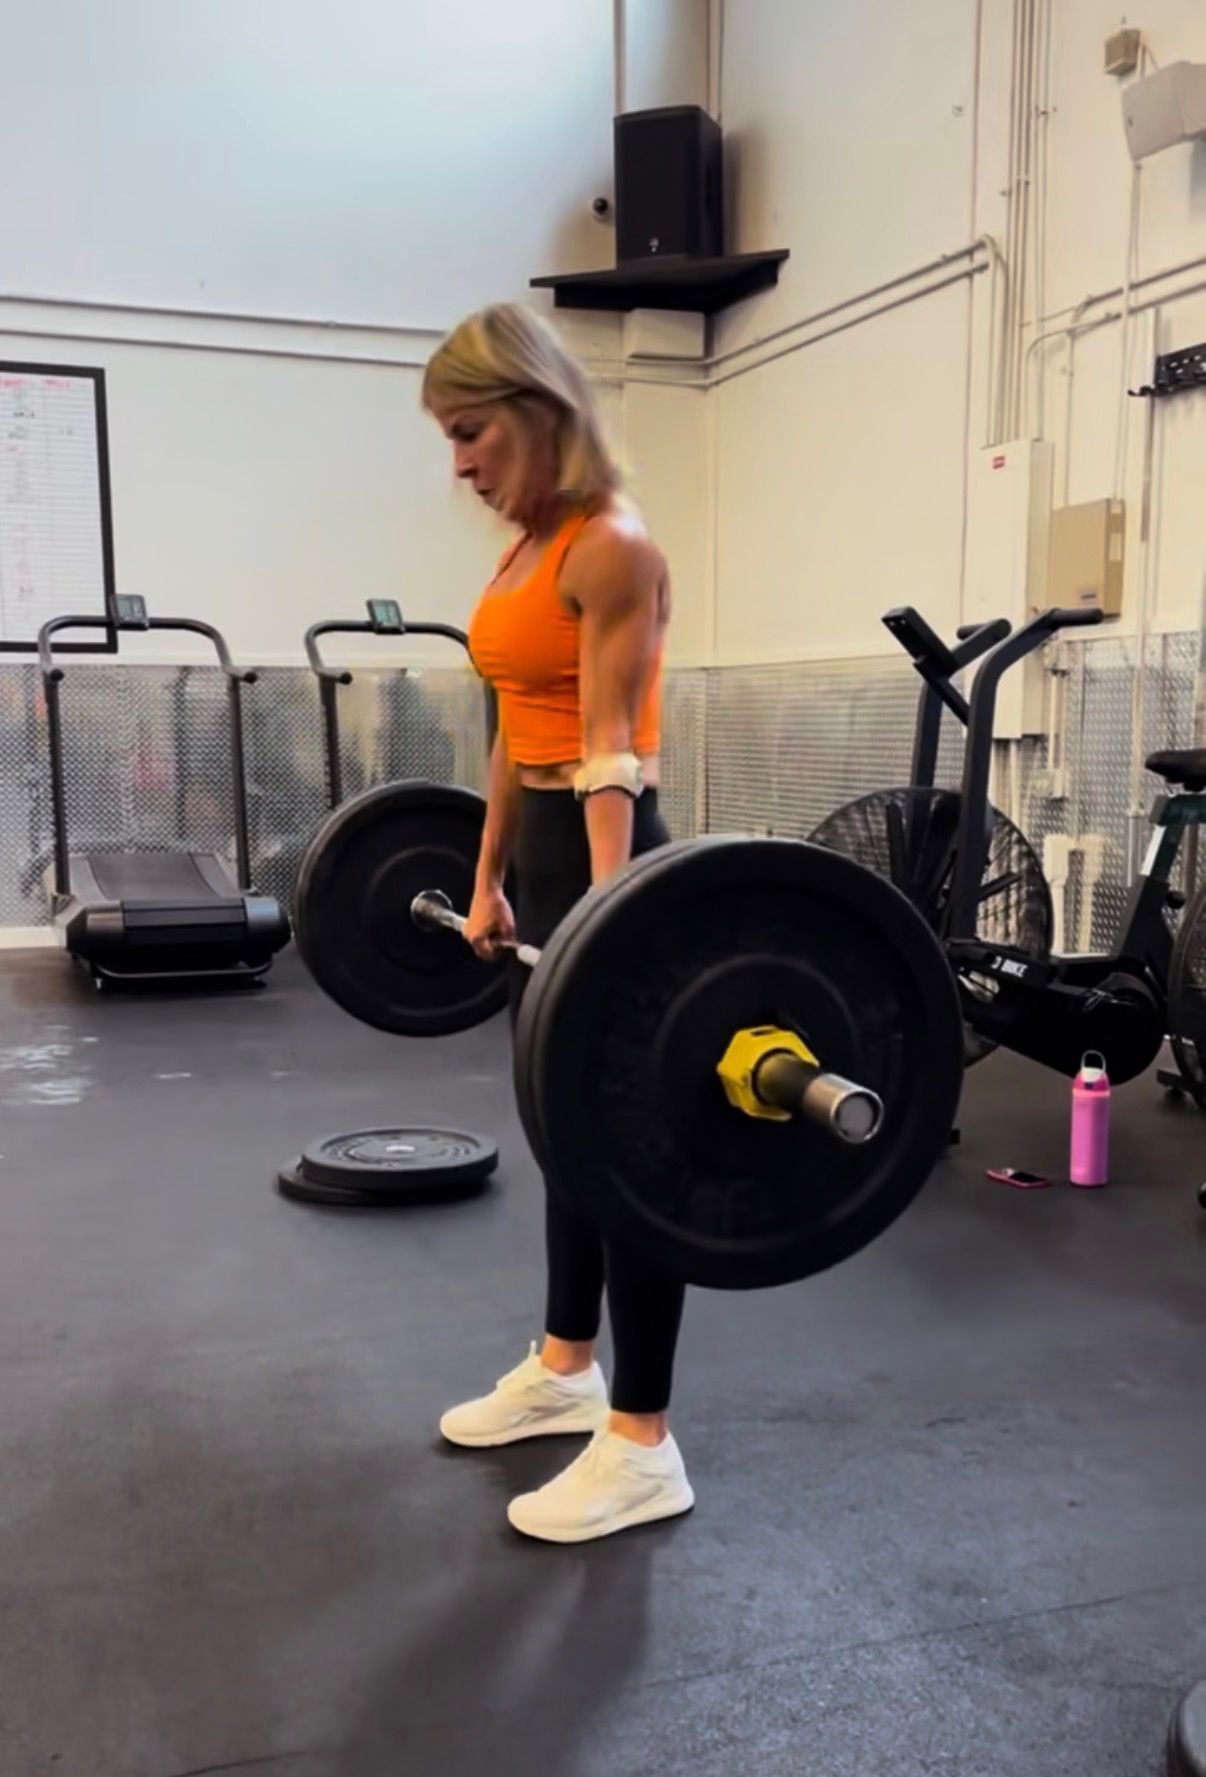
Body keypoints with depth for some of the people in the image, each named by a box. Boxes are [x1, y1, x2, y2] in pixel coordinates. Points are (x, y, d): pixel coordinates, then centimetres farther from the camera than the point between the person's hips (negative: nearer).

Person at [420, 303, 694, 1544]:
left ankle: (643, 1449, 11)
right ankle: (564, 1369, 35)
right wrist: (489, 882, 20)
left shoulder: (612, 550, -15)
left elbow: (610, 755, -22)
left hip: (603, 859, -10)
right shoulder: (526, 550, 13)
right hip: (542, 862, 10)